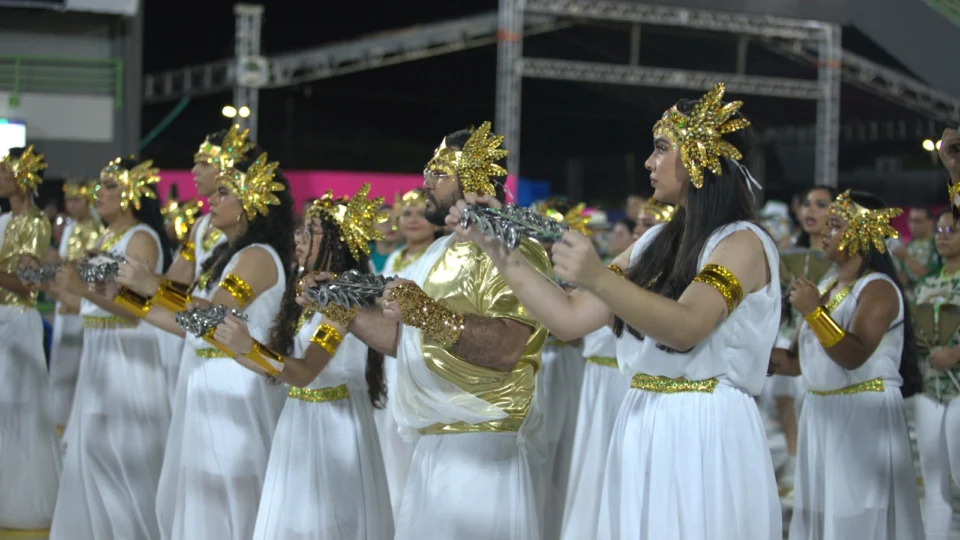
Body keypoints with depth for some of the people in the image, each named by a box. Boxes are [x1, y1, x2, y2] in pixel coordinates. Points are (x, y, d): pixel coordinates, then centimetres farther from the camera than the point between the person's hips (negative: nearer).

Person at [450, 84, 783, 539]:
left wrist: (599, 280, -39)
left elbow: (686, 327, -26)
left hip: (704, 434, -7)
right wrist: (497, 249, 5)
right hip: (641, 431, 7)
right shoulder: (656, 243, 13)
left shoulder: (743, 242, -9)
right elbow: (569, 318, 9)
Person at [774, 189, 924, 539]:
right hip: (821, 414, 8)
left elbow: (853, 356, -24)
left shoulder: (877, 289, -10)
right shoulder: (826, 287, 14)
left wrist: (814, 312, -27)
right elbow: (798, 361, 16)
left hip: (865, 416, -8)